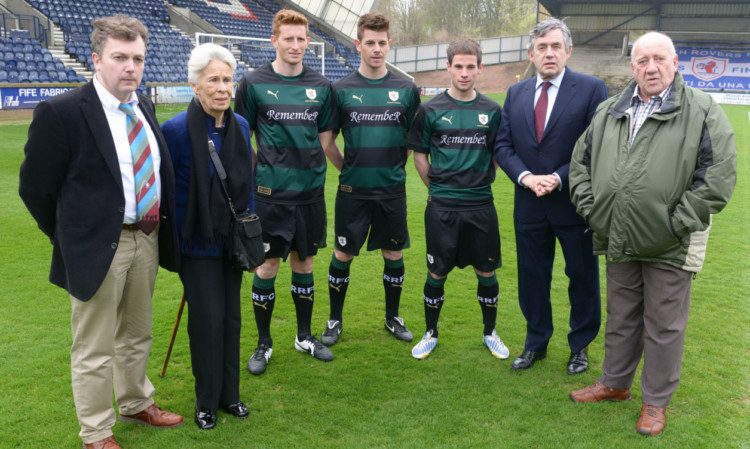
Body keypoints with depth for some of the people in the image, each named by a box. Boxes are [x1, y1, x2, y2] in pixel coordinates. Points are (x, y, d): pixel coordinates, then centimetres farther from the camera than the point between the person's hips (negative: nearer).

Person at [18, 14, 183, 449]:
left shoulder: (145, 107, 7)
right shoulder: (61, 112, -14)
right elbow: (35, 188, -9)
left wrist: (157, 228, 9)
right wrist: (71, 238, -3)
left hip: (147, 238, 7)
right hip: (100, 246, -6)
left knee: (137, 335, 23)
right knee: (94, 348, 7)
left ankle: (136, 403, 43)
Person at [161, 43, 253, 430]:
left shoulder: (240, 126, 1)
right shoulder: (176, 129, -16)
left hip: (231, 239, 5)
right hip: (197, 242, -5)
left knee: (231, 316, 13)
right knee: (207, 319, 1)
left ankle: (229, 393, 29)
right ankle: (206, 399, 21)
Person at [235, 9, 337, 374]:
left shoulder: (321, 86, 6)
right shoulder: (254, 83, -3)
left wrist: (310, 167, 4)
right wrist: (261, 173, -2)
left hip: (310, 192, 3)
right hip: (270, 193, -3)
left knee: (304, 263, 13)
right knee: (268, 266, 3)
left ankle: (304, 336, 29)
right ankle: (263, 344, 18)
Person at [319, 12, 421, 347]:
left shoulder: (406, 89, 1)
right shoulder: (341, 90, -2)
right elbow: (327, 139, 5)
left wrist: (396, 168, 8)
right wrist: (348, 168, 4)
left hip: (392, 189, 1)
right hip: (353, 190, -1)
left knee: (394, 254, 10)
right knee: (343, 254, 6)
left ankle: (393, 317, 29)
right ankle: (335, 320, 23)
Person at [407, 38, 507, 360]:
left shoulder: (491, 111, 5)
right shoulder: (430, 110, 0)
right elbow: (419, 155, 6)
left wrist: (482, 182, 7)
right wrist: (437, 186, 5)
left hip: (481, 206, 2)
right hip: (441, 207, -1)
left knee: (486, 271, 9)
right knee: (437, 272, 6)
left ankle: (490, 332, 27)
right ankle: (431, 333, 24)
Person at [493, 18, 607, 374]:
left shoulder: (591, 89, -5)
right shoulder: (516, 93, 8)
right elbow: (502, 145, 5)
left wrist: (558, 178, -18)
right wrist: (525, 177, -12)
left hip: (575, 204, -3)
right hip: (529, 205, 4)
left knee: (582, 277, 10)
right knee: (531, 277, 13)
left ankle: (580, 346, 29)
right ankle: (536, 343, 31)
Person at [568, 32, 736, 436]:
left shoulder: (701, 111, -7)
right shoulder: (609, 112, 9)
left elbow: (719, 174, -12)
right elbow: (581, 161, 17)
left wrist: (678, 221, -15)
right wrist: (589, 208, 6)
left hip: (669, 247, -4)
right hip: (619, 241, 5)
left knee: (663, 326, 8)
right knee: (620, 318, 19)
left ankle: (656, 401, 25)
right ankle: (615, 383, 38)